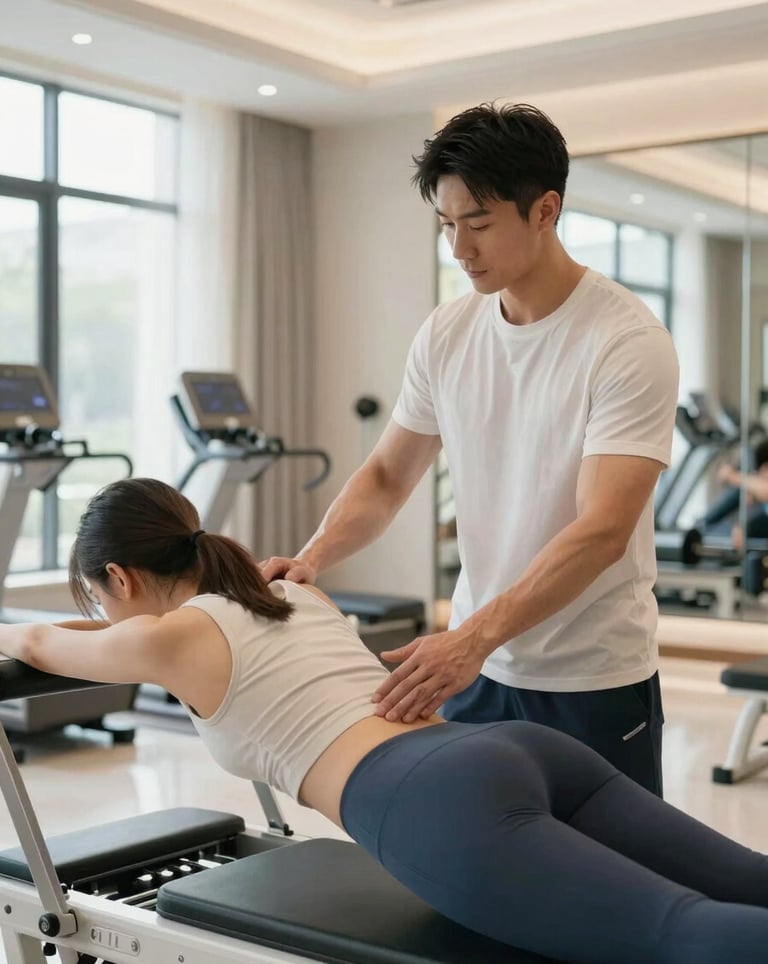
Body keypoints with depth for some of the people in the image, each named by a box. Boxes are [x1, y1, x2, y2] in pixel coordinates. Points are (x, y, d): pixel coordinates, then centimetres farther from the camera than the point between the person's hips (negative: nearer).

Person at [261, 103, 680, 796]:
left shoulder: (629, 343, -19)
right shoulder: (446, 334, 1)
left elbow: (602, 530, -27)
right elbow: (388, 476, 7)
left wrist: (475, 635, -37)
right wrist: (313, 556, -12)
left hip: (594, 683, -5)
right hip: (474, 667, 6)